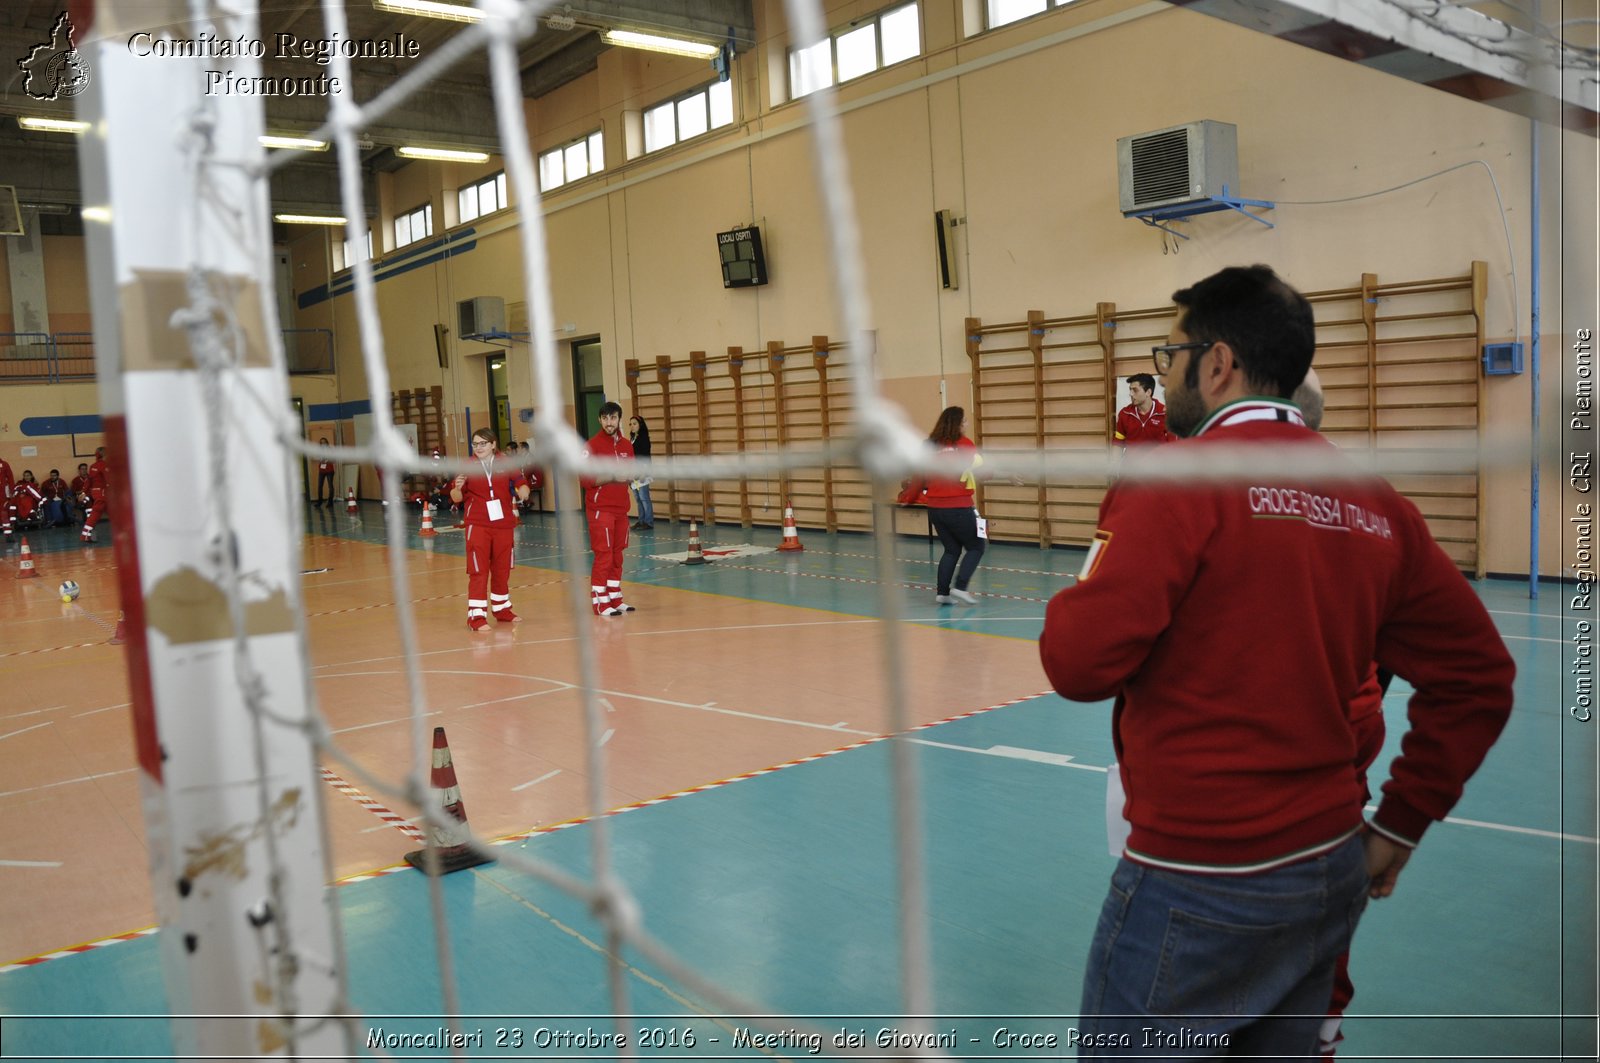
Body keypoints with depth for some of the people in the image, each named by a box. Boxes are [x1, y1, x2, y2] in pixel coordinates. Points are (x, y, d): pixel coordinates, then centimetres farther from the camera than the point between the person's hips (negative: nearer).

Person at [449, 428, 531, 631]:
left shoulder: (505, 463, 1)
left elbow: (520, 482, 1)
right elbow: (457, 498, 2)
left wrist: (522, 490, -22)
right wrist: (457, 487, -20)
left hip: (503, 523, 2)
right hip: (478, 525, -2)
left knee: (502, 570, 13)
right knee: (478, 570, -6)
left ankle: (502, 610, 29)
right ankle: (476, 615, -4)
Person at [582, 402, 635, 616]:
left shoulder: (627, 445, 10)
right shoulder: (593, 445, -9)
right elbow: (584, 479, -14)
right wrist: (612, 477, -21)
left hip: (620, 508, 6)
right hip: (600, 509, -6)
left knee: (617, 555, 10)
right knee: (603, 556, -6)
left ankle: (615, 599, 18)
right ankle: (600, 602, 0)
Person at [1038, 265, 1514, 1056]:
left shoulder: (1175, 479, -15)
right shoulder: (1375, 502, 4)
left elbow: (1078, 662, -21)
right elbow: (1478, 675, 9)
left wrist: (1078, 598, 1)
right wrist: (1401, 823, 16)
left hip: (1197, 883, -7)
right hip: (1333, 872, 7)